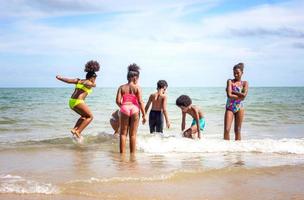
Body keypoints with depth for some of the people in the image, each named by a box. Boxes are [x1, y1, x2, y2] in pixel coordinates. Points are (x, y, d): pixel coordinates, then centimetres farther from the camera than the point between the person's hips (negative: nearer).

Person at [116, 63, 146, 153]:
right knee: (133, 134, 7)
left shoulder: (121, 87, 6)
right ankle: (132, 153, 11)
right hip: (134, 109, -1)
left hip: (124, 109, 1)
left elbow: (118, 101, -2)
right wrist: (144, 115, -2)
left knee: (123, 133, 10)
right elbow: (140, 101, -6)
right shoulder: (137, 87, 0)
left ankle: (122, 152, 9)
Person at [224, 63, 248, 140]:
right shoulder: (230, 81, 0)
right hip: (229, 107, -1)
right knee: (226, 129, -8)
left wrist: (232, 91, -10)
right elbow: (229, 95, -13)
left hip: (239, 108, 1)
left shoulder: (245, 83, 4)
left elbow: (244, 95, -13)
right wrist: (239, 96, -13)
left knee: (237, 130, 7)